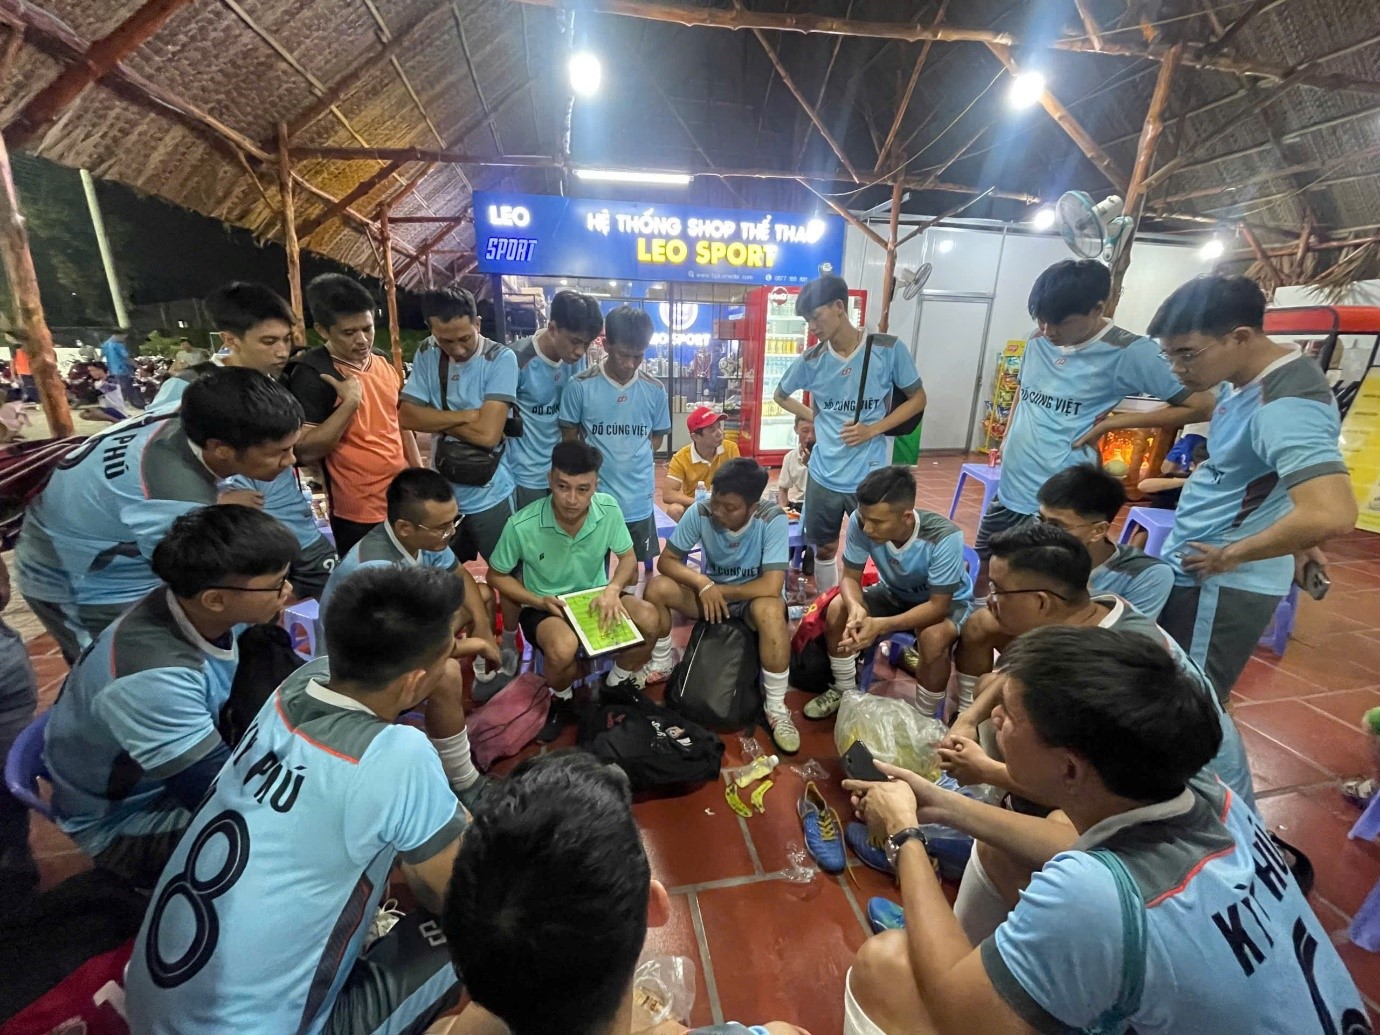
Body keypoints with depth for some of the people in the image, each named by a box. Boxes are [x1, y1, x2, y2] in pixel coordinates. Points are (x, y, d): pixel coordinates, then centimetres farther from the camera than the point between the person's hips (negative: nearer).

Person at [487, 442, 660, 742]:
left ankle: (615, 685, 9)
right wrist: (539, 601, -22)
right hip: (544, 604, -3)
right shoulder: (522, 525, -24)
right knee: (564, 648, -36)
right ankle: (561, 700, 3)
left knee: (650, 619, -22)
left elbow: (628, 557, -2)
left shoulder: (609, 509, -17)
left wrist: (612, 589, -23)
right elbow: (496, 576, -7)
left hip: (594, 595, 3)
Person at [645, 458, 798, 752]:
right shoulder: (700, 511, -18)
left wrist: (720, 591, -20)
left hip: (753, 597, -3)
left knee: (770, 610, -38)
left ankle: (776, 708, -17)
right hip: (711, 594, 3)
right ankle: (662, 663, 6)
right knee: (657, 587, -21)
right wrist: (702, 582, -29)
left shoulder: (773, 520, -26)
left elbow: (771, 586, -32)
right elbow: (666, 561, -11)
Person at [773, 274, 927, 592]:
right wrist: (815, 418, 0)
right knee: (825, 548, 15)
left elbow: (918, 399, 1)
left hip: (871, 475, -2)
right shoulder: (810, 360, -2)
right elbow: (781, 396, 15)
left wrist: (873, 429, -13)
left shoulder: (890, 349, -9)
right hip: (824, 475, 3)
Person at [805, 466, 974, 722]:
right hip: (895, 593, 4)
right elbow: (850, 577, -16)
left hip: (947, 602, -3)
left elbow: (938, 606, -31)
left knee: (933, 637, -35)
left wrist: (881, 626, -45)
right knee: (837, 608, -18)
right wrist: (856, 607, -40)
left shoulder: (944, 537, -37)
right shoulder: (860, 522, -29)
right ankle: (846, 693, 6)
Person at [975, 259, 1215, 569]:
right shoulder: (1039, 340, 5)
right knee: (982, 570, 17)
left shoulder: (1128, 352, -11)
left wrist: (1111, 422, -12)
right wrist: (1008, 438, 12)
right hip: (1007, 489, 6)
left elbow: (1201, 406, -7)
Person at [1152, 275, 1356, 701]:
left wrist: (1231, 555, -23)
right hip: (1189, 571, 9)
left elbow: (1331, 514, -37)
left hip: (1222, 584, -9)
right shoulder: (1245, 379, 5)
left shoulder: (1285, 407, -25)